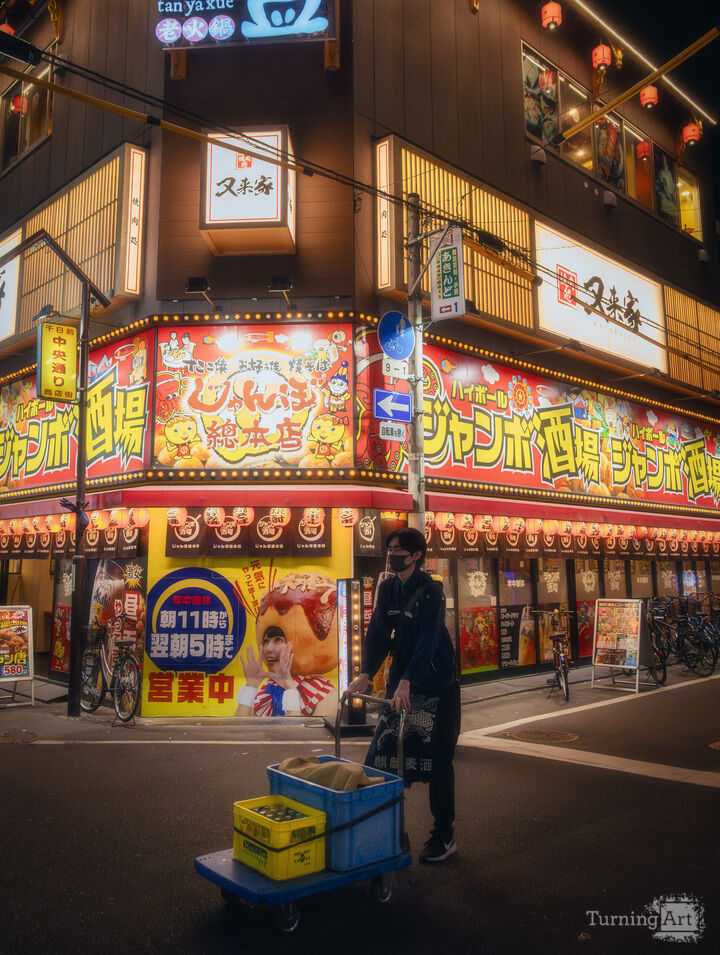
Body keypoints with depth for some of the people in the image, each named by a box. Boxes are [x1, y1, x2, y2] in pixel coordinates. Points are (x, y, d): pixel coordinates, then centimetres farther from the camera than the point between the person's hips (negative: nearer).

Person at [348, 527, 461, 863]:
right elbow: (378, 632, -1)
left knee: (437, 759, 2)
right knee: (386, 754, 6)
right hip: (400, 682, 6)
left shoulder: (430, 590, -16)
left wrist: (407, 681, -34)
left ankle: (444, 836, 16)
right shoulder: (387, 589, 3)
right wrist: (366, 673, -13)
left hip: (436, 684, -6)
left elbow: (428, 639, -25)